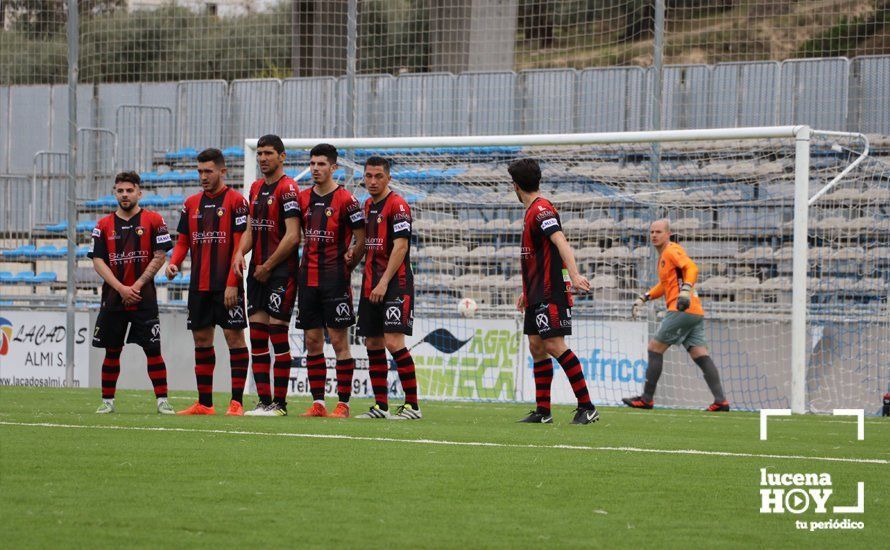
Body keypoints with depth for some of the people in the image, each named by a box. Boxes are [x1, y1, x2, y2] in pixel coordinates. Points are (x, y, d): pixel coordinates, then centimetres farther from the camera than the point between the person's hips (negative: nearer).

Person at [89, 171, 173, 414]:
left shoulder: (153, 220, 2)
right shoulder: (104, 225, 8)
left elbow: (160, 256, -2)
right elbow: (98, 261, 3)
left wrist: (137, 285, -9)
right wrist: (121, 288, -10)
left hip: (144, 296, -2)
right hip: (113, 297, 2)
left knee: (152, 349, -6)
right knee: (111, 351, 6)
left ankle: (162, 400, -5)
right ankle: (107, 401, 13)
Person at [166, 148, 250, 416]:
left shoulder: (235, 201, -5)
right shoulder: (192, 203, 12)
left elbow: (240, 244, -10)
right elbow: (183, 241, 17)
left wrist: (232, 283, -16)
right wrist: (174, 262, -4)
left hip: (226, 285, -6)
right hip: (199, 285, 6)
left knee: (234, 335, -7)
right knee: (201, 338, 8)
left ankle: (237, 401, -6)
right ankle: (204, 403, 14)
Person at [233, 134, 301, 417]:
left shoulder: (287, 188, -10)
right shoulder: (256, 188, 16)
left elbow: (292, 236, -16)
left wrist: (267, 266, -11)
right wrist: (240, 252, 1)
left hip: (281, 272, -8)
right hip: (258, 271, 8)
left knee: (278, 335, -7)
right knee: (257, 337, 5)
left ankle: (280, 403, -4)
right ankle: (264, 401, 9)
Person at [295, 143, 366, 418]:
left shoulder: (345, 199, -7)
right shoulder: (303, 198, 10)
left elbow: (361, 240, -5)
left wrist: (345, 267, -1)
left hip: (335, 281, -6)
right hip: (308, 279, 6)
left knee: (338, 340, -5)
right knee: (312, 341, 5)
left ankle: (343, 403, -2)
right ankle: (318, 403, 10)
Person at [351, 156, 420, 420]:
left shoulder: (397, 205, -10)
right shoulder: (368, 205, 16)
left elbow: (400, 246, -16)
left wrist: (384, 283, -19)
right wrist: (355, 253, 4)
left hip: (395, 283, -9)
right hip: (371, 284, 9)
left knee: (393, 341, -15)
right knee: (373, 343, 7)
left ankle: (412, 405, -11)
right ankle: (380, 406, 13)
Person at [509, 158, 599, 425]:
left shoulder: (541, 209, -13)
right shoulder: (533, 211, 18)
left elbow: (561, 242, -28)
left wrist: (574, 275, -41)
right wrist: (527, 292, 30)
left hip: (550, 293, -10)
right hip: (537, 294, 10)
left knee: (554, 345, -14)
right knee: (536, 346, 9)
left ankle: (587, 407, -13)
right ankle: (543, 411, 12)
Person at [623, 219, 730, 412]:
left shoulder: (672, 250, -5)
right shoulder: (663, 255, 25)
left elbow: (692, 268, -21)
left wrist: (686, 290, -35)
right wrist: (644, 298, 32)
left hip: (682, 310, -9)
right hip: (695, 313, 9)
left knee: (655, 348, -1)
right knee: (701, 356, 0)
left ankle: (647, 399, 3)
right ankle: (721, 400, -10)